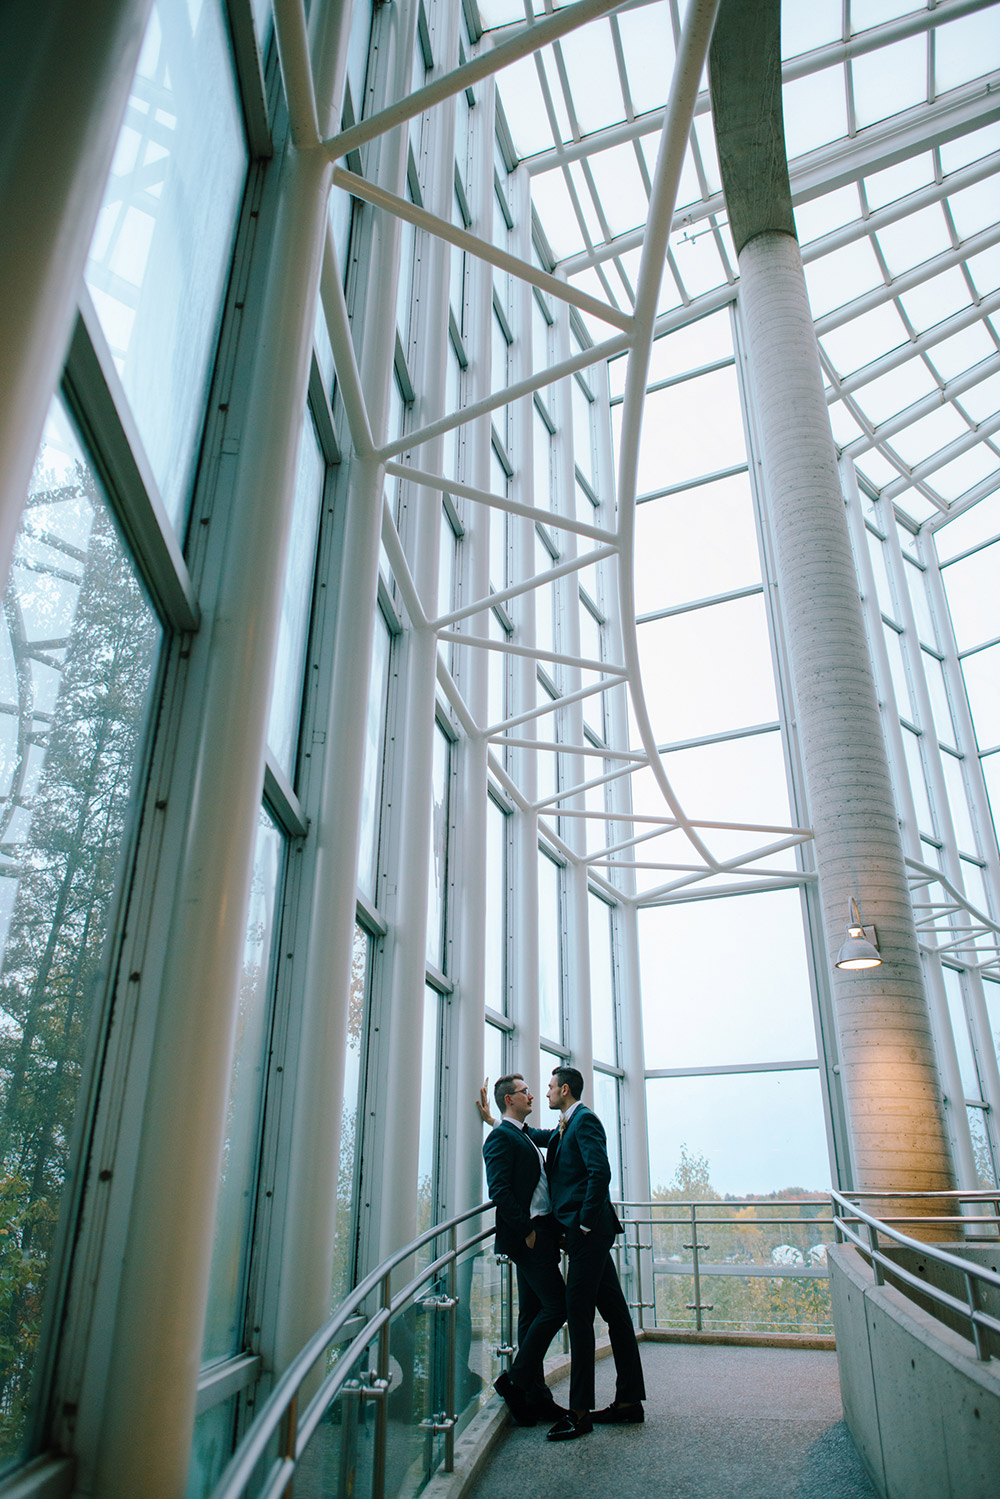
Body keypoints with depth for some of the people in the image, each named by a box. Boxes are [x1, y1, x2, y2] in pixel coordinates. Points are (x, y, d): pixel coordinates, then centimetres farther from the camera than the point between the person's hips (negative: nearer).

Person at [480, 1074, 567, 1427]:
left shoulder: (525, 1134, 18)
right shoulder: (500, 1137, -11)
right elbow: (499, 1191, -18)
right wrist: (526, 1229, -18)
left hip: (537, 1233, 9)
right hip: (527, 1234, -9)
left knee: (533, 1313, 11)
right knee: (556, 1305, -10)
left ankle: (535, 1396, 18)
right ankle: (515, 1381, 0)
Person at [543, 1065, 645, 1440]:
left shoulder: (584, 1120, -11)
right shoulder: (563, 1128, 19)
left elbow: (600, 1171, -21)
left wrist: (585, 1223, -19)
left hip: (588, 1231, -9)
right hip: (585, 1231, 9)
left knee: (578, 1313, -8)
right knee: (614, 1312, 11)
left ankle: (579, 1412, -3)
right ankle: (629, 1401, 17)